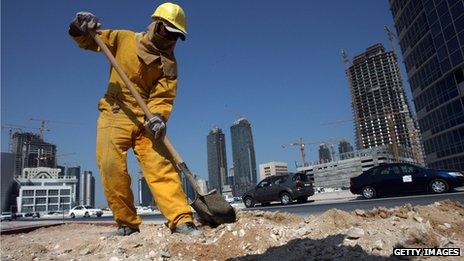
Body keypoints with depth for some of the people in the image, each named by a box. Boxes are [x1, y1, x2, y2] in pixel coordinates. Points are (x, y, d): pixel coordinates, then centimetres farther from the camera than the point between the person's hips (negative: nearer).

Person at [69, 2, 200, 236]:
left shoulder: (169, 63, 6)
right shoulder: (124, 39, 8)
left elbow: (163, 97, -4)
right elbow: (88, 41, 16)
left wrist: (158, 116, -24)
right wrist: (82, 30, -8)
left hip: (146, 118, 0)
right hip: (115, 113, 0)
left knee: (161, 166, -13)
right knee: (111, 166, -11)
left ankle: (181, 220, -14)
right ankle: (127, 223, 0)